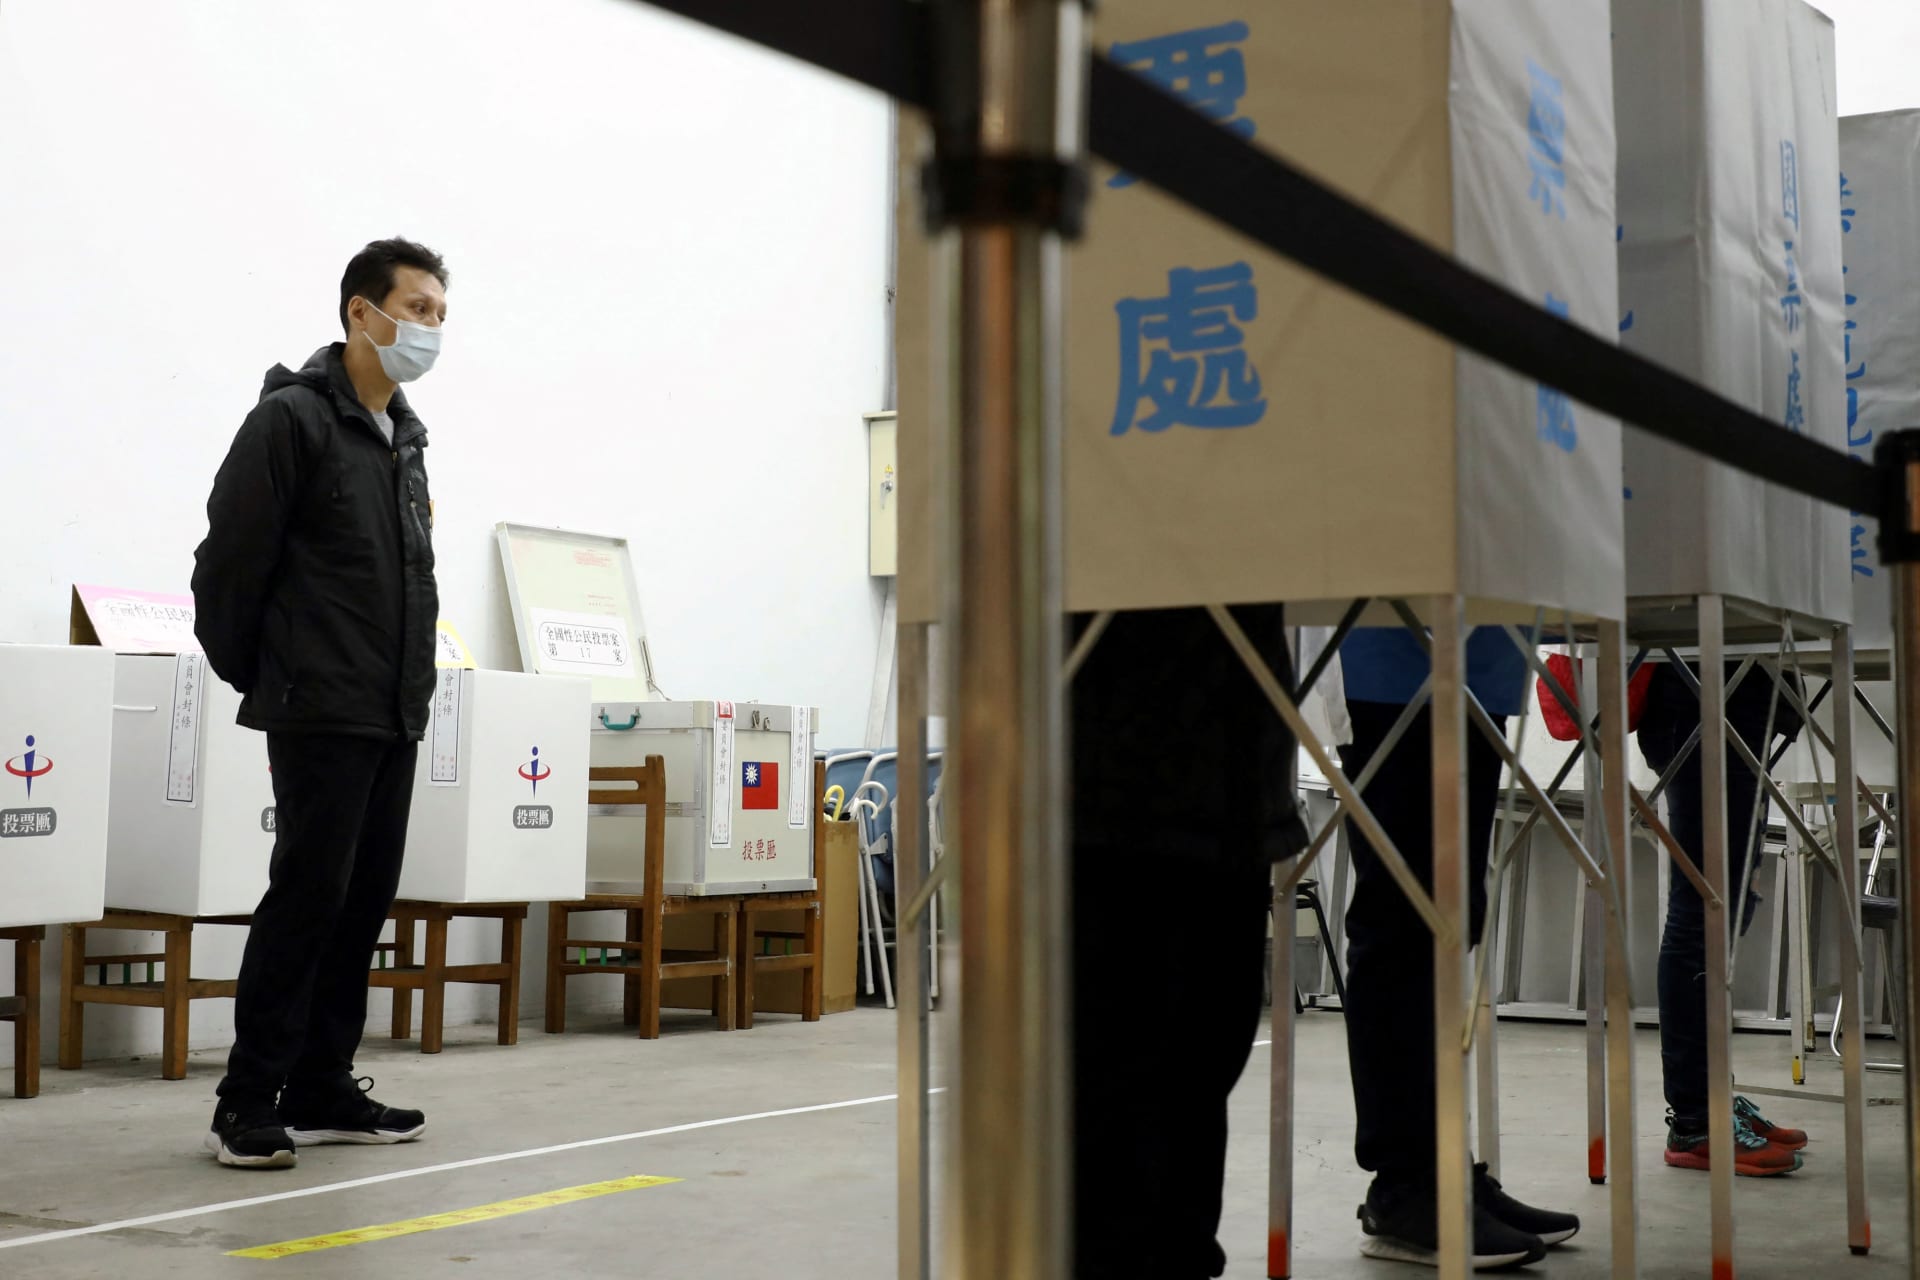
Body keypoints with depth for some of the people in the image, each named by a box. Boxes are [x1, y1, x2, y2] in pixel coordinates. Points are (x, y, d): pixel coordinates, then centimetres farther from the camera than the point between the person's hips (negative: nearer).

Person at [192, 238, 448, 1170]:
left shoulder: (404, 436, 17)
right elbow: (228, 560, -10)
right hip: (321, 715, -8)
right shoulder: (292, 419, -9)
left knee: (365, 902, 9)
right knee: (308, 897, -8)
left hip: (396, 717, 8)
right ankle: (248, 1103, 1)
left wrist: (414, 682, 16)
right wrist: (255, 677, -2)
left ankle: (321, 1091, 18)